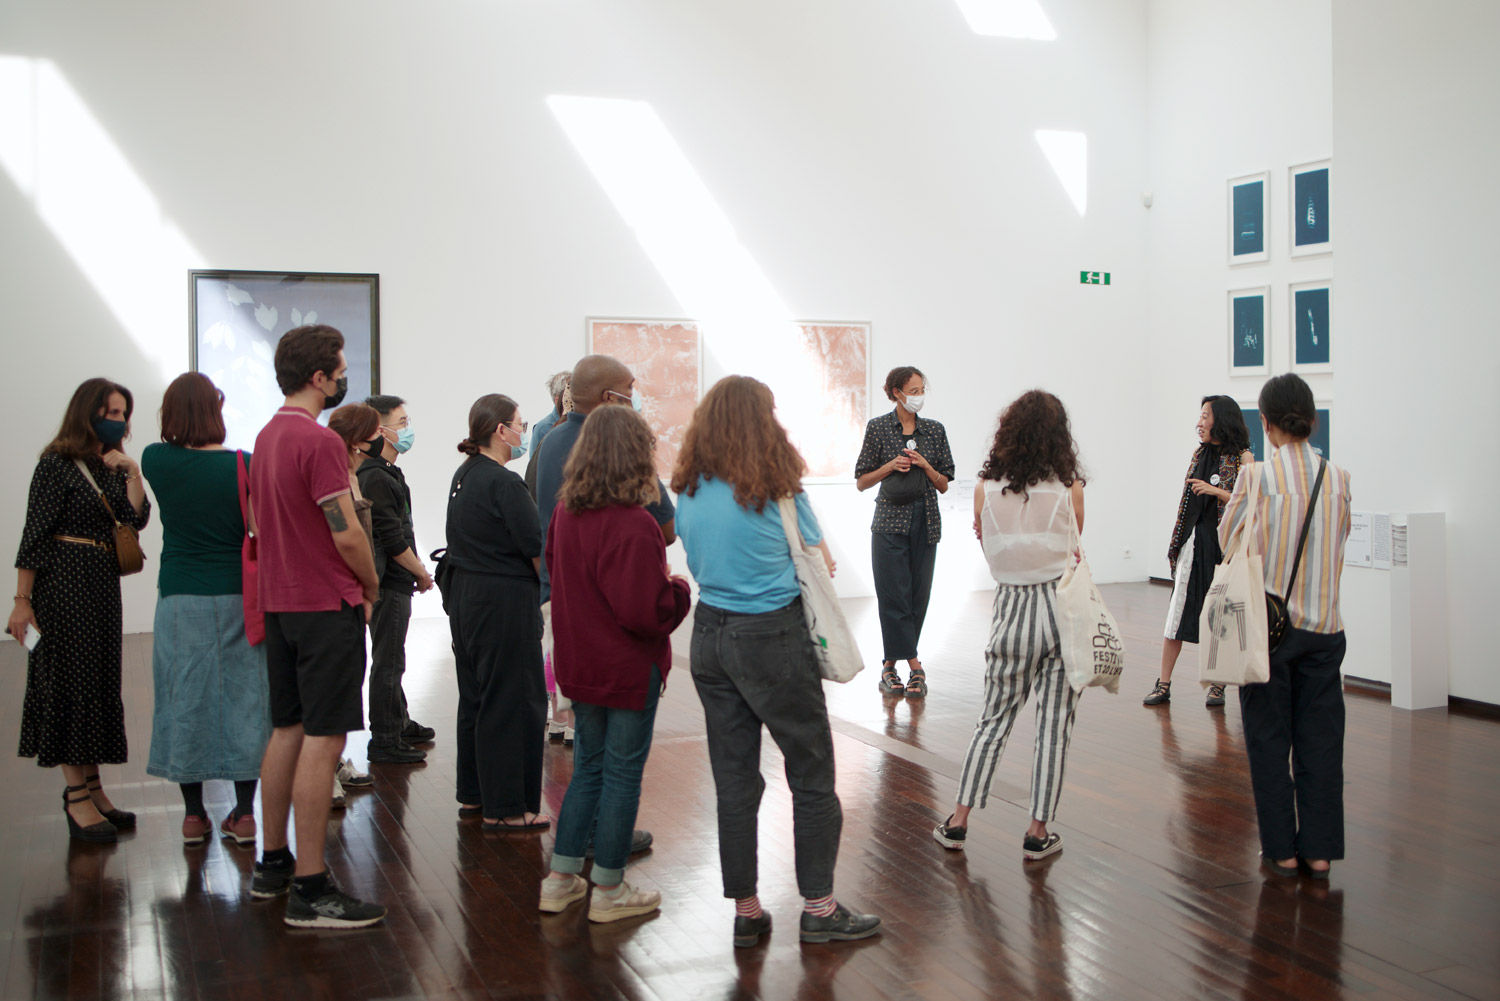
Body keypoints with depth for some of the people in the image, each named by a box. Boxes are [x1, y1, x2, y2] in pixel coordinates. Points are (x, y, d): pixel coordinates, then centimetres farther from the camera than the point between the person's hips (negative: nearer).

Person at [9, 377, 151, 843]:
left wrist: (132, 473, -10)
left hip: (103, 583, 8)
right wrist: (22, 601, -14)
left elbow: (136, 519, 2)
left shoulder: (111, 467, 13)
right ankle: (77, 796, 1)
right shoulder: (57, 464, -9)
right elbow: (34, 535, -12)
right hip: (64, 582, -8)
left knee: (101, 681, 10)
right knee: (70, 680, -4)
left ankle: (92, 787, 18)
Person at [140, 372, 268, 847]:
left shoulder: (155, 460, -5)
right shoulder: (243, 464, -8)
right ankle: (244, 813, 9)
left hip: (180, 598, 1)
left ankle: (194, 814, 16)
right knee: (243, 694, 7)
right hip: (237, 595, -1)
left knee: (185, 698, 9)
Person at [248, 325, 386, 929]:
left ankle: (272, 865, 25)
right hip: (328, 606, -9)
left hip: (280, 603, 9)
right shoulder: (319, 442, -17)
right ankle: (310, 890, -4)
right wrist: (371, 586, -2)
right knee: (322, 740, -6)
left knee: (287, 731, 16)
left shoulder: (265, 437, 12)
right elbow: (346, 535, -20)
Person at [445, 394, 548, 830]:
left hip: (465, 596, 10)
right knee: (511, 702, -2)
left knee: (475, 696, 17)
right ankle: (505, 808, 4)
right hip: (504, 601, -10)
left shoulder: (463, 476, 10)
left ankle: (473, 795, 26)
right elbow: (535, 547, -17)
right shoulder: (504, 483, -18)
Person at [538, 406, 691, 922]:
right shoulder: (633, 525, -24)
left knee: (588, 767, 19)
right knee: (622, 773, 6)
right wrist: (679, 589, -8)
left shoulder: (566, 512, 0)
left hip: (580, 663, 7)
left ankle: (560, 878, 25)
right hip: (629, 668, -7)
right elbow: (643, 612, -25)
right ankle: (608, 890, 16)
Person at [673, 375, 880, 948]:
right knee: (812, 772, 8)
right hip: (773, 638, -5)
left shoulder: (688, 490, 3)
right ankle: (818, 906, 14)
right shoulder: (776, 489, -12)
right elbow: (822, 564, -2)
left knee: (734, 777, 11)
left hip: (710, 635, 6)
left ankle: (746, 911, 17)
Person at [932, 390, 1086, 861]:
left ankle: (958, 822, 14)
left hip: (1011, 610, 2)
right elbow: (1074, 544, 7)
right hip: (1062, 607, -2)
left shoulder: (986, 487, -4)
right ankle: (1038, 832, 10)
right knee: (1054, 725, 6)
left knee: (993, 720, 13)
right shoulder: (1069, 487, -7)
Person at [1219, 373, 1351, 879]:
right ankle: (1319, 848, 15)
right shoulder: (1339, 478, -2)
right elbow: (1339, 539, 10)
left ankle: (1282, 848, 14)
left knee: (1269, 738, 9)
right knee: (1320, 738, 11)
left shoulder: (1258, 477, -13)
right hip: (1324, 625, 3)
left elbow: (1228, 540, -2)